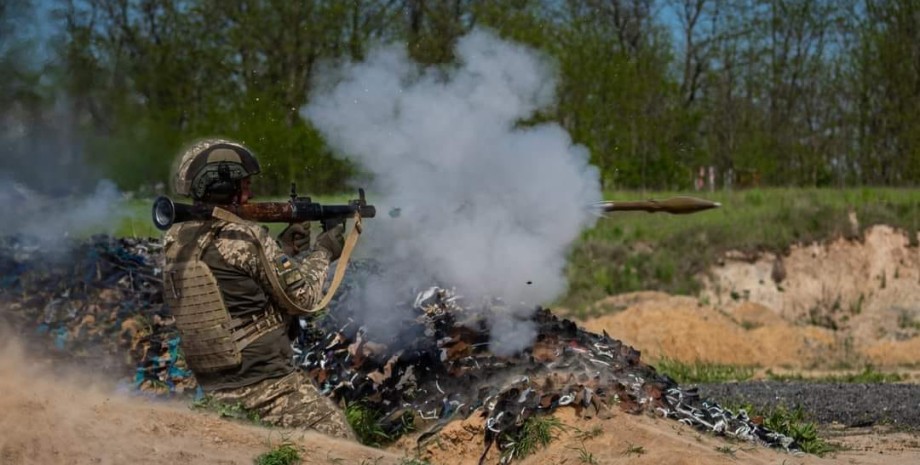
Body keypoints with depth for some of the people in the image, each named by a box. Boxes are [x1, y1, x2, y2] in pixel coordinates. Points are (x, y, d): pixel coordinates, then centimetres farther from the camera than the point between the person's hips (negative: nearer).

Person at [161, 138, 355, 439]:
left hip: (215, 390, 8)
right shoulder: (243, 237, -16)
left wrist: (283, 249, 15)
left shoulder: (175, 241, 6)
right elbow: (302, 297, -7)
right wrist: (323, 252, 9)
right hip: (268, 388, -8)